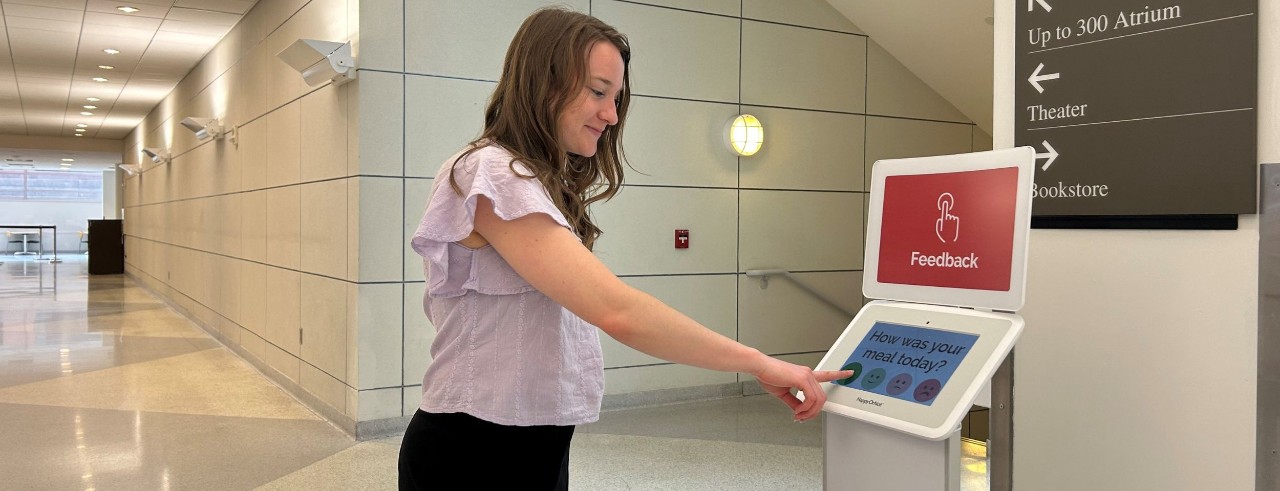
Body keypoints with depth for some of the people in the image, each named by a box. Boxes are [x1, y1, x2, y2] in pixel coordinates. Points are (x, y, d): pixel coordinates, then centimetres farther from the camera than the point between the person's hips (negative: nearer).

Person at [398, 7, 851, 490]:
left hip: (535, 444, 9)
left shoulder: (542, 185, 15)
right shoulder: (492, 175, -19)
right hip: (480, 451, -9)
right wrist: (759, 363, -21)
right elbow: (617, 311, -28)